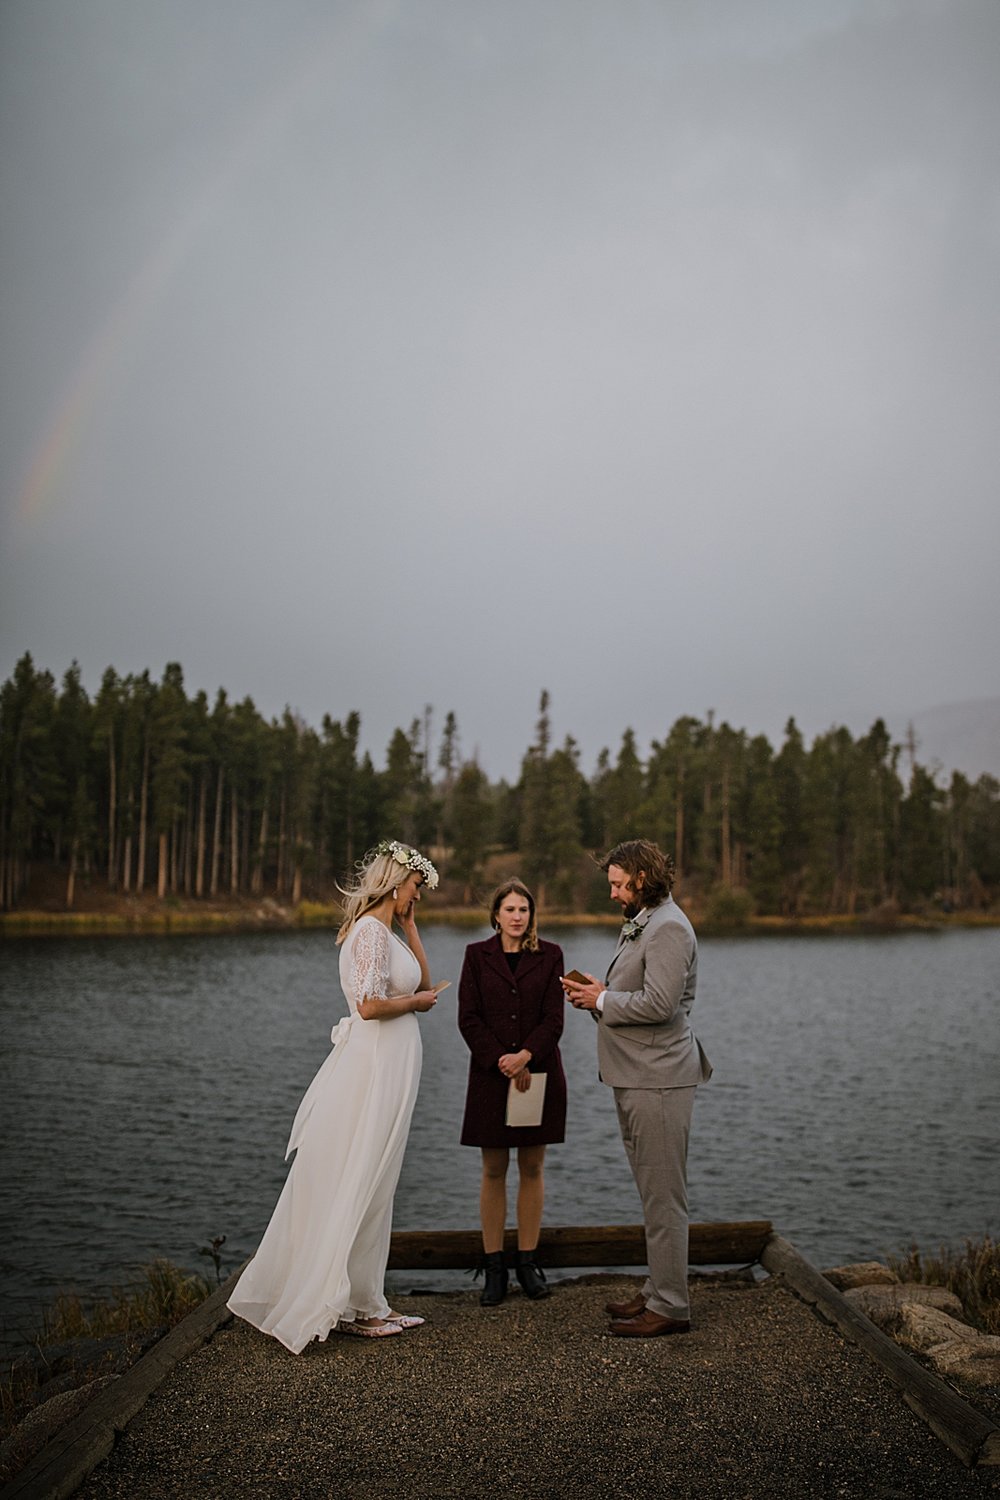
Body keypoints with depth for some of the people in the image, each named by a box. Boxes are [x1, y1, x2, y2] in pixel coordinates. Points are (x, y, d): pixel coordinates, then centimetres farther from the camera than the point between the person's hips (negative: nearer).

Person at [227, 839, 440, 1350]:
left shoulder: (386, 931, 15)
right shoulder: (371, 931, -15)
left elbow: (422, 981, 20)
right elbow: (371, 1005, -25)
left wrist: (410, 924, 15)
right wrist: (416, 1002, -8)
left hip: (388, 1067, 10)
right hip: (375, 1066, -10)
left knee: (371, 1187, 15)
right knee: (360, 1187, 0)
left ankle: (362, 1301, 24)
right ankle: (349, 1306, 11)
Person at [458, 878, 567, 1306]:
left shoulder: (549, 956, 3)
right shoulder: (477, 955, 3)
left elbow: (553, 1019, -3)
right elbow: (469, 1018, -3)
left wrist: (526, 1055, -18)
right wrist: (503, 1062, -13)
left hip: (539, 1073, 1)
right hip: (490, 1075, 0)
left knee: (532, 1168, 7)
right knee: (494, 1171, 4)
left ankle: (528, 1261, 17)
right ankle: (494, 1267, 11)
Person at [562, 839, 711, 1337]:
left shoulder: (668, 928, -16)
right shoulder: (640, 924, 18)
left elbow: (658, 1004, -25)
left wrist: (602, 1001, -13)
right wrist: (599, 993, 5)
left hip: (658, 1080, -11)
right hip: (636, 1076, 11)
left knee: (663, 1196, -3)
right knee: (653, 1194, 17)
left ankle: (670, 1307, 6)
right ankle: (658, 1291, 27)